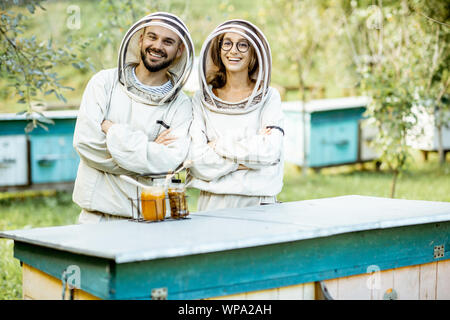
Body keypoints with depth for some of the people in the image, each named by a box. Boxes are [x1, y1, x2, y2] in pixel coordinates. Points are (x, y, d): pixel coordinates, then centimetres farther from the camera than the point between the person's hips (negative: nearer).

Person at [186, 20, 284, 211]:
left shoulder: (268, 97, 5)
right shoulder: (202, 99, 7)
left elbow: (269, 151, -9)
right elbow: (197, 162, -4)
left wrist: (218, 144, -4)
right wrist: (248, 152, -8)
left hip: (258, 202, 0)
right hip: (214, 203, 1)